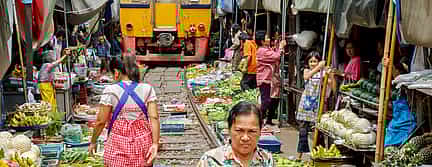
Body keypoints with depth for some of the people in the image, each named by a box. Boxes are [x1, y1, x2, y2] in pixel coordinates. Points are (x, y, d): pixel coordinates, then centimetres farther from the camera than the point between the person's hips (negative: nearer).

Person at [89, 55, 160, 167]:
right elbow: (154, 117, -7)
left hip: (119, 145, -3)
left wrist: (93, 142, 8)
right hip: (143, 144, 3)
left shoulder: (111, 91, -7)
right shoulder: (147, 89, 1)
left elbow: (101, 121, -5)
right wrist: (155, 143, -9)